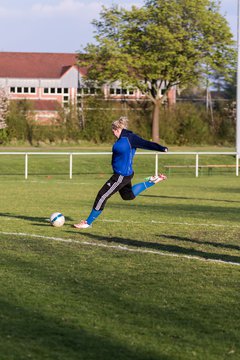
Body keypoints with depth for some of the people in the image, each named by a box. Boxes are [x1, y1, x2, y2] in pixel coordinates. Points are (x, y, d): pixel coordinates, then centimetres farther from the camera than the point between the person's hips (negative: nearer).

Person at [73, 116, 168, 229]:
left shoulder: (130, 138, -20)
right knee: (128, 196, 30)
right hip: (120, 174, 10)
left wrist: (162, 148, -28)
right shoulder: (122, 139, 6)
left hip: (122, 176, -10)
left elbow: (146, 144, -23)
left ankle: (88, 223, 5)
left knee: (102, 195, -4)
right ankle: (152, 182, 30)